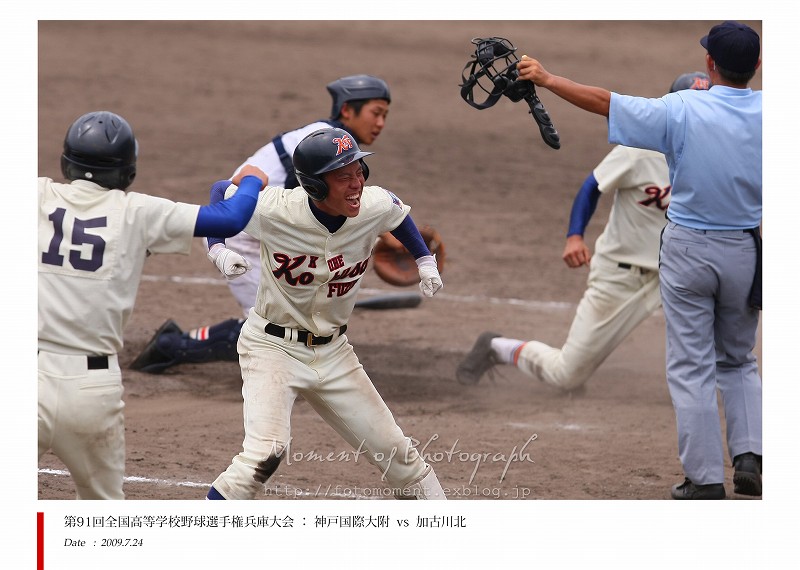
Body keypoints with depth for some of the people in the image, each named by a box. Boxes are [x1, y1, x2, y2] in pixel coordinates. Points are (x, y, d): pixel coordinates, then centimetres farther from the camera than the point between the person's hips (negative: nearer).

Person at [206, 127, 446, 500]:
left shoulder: (376, 207, -13)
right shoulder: (273, 210, -24)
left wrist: (425, 260, 9)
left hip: (333, 352, 4)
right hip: (272, 347, -4)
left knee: (395, 452, 8)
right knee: (266, 453, -26)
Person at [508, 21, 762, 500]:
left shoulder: (683, 110, -16)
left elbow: (603, 102, -11)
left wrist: (546, 78, 1)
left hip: (688, 250, -3)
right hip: (746, 250, 3)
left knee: (692, 367, 4)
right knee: (738, 361, 20)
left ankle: (706, 479, 3)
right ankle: (749, 456, 4)